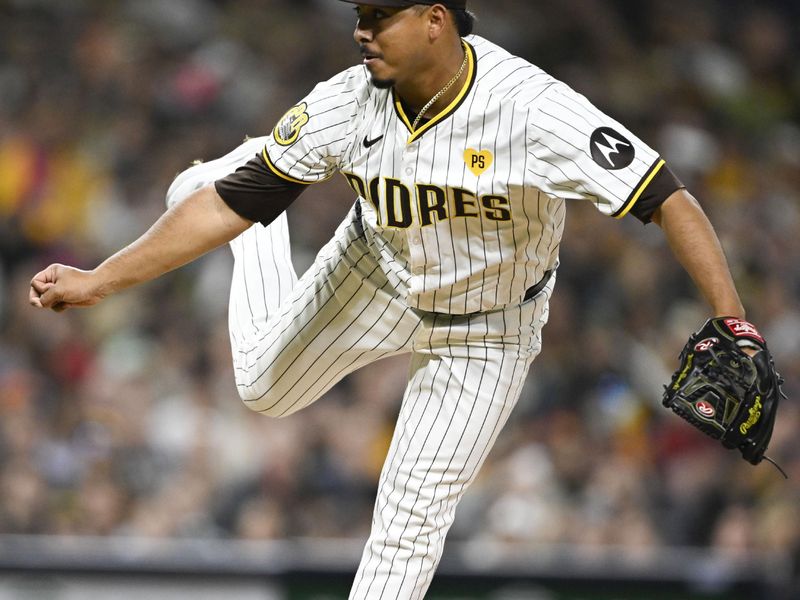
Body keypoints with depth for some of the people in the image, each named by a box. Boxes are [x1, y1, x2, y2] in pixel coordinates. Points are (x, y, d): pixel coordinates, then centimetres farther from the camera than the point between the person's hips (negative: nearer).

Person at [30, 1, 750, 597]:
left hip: (487, 333, -3)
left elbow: (669, 200, -37)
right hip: (376, 280, 3)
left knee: (413, 517, -4)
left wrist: (733, 326, -46)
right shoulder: (348, 104, -25)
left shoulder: (531, 108, -37)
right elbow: (230, 206, -18)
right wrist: (98, 280, -21)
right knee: (263, 385, 21)